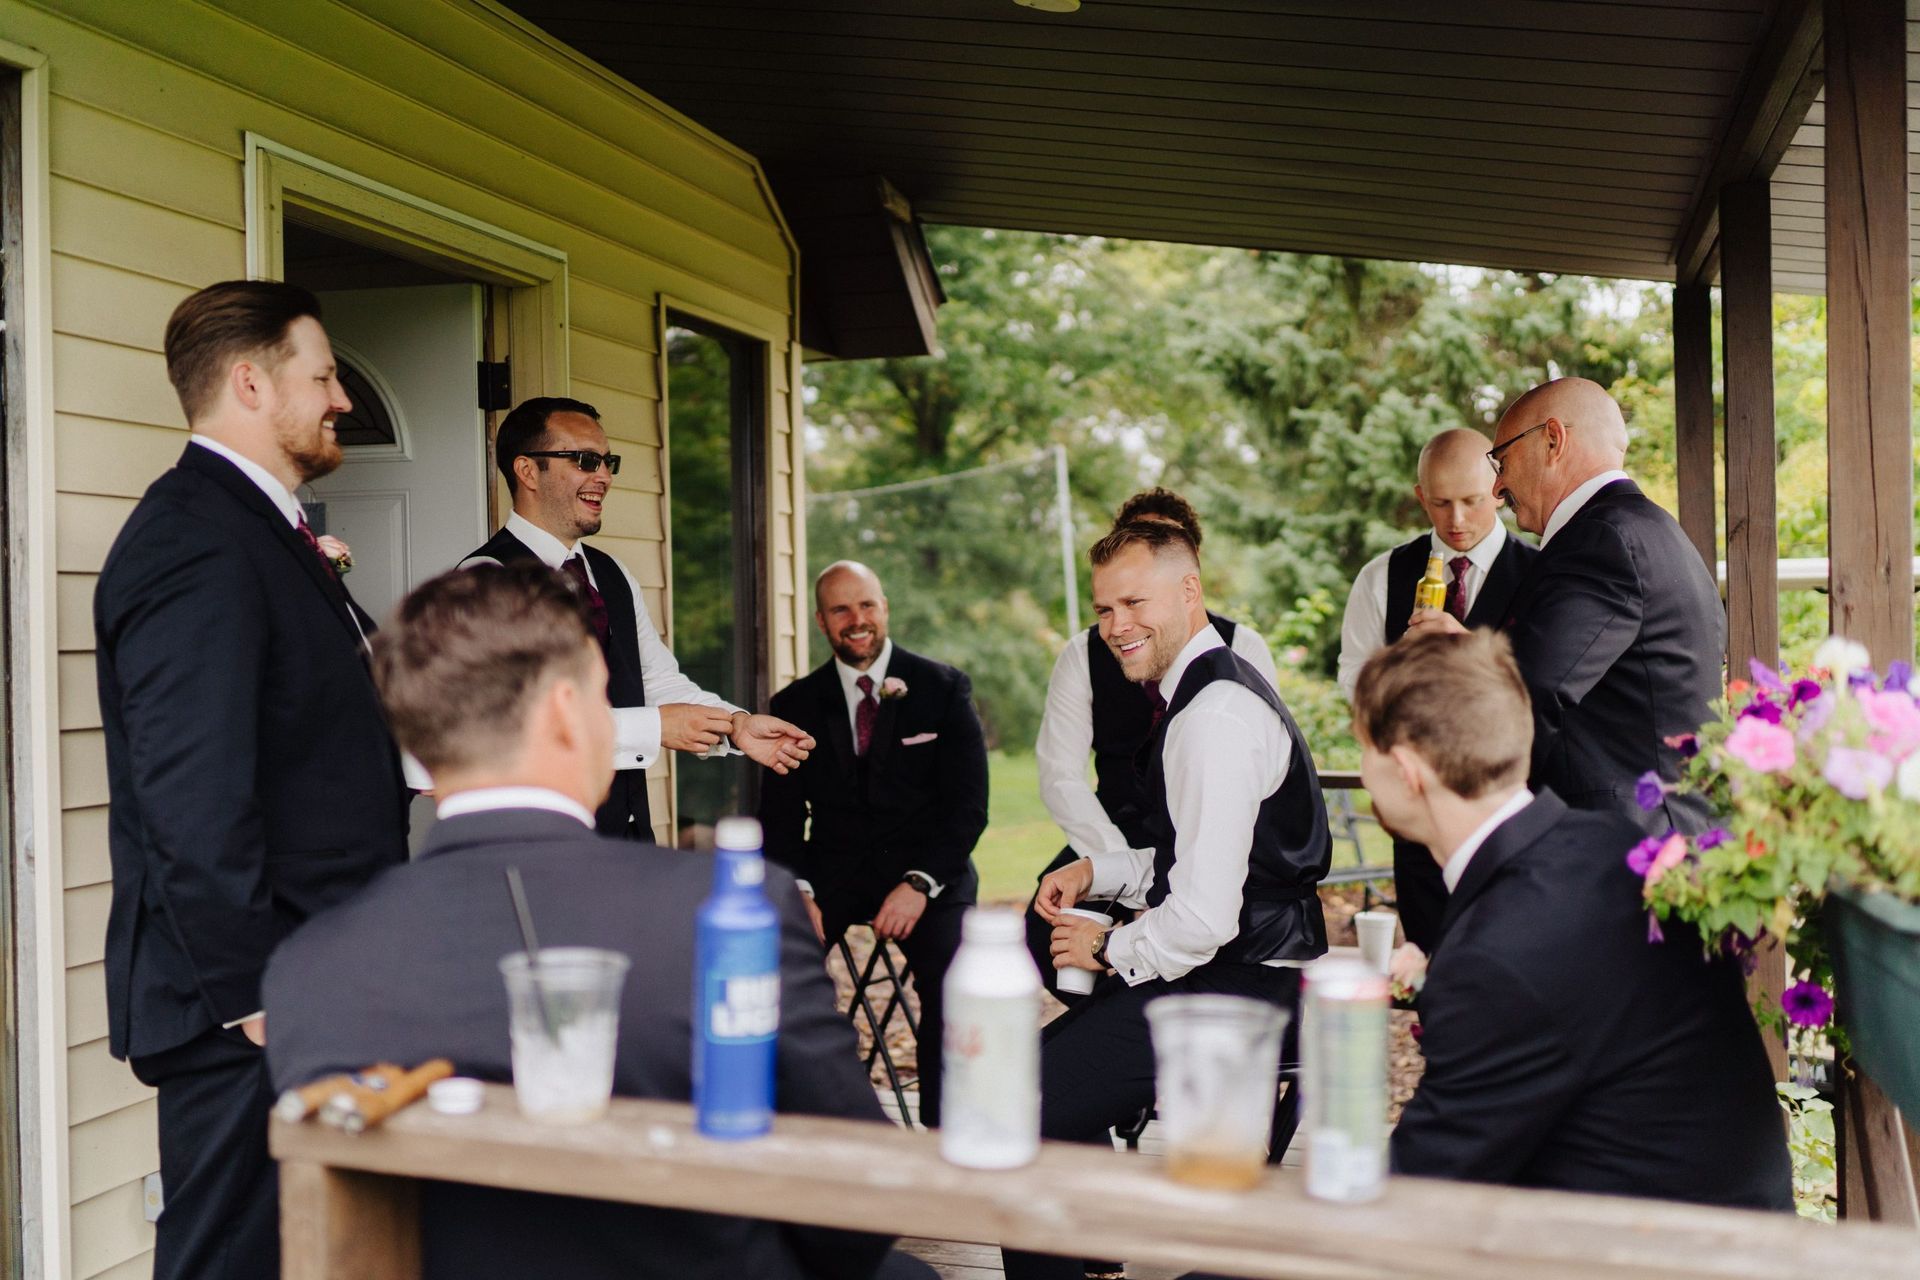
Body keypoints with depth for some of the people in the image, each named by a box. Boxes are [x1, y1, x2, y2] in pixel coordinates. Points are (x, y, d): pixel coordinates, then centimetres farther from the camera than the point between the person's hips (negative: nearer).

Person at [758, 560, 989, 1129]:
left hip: (928, 869, -2)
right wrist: (796, 890, -15)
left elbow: (967, 805, -2)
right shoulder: (796, 704, 10)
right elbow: (780, 815, 5)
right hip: (834, 868, 2)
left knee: (952, 979, -30)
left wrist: (920, 883, -17)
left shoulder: (942, 687, 4)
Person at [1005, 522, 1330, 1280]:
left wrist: (1111, 952, -9)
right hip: (1249, 971, 11)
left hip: (1239, 990, -11)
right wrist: (1096, 871, 12)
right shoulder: (1212, 687, 12)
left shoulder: (1214, 715, -21)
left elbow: (1203, 918, -26)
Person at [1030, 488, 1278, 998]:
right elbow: (1059, 774, -4)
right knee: (1047, 928, -25)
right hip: (1118, 830, 2)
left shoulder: (1241, 647, 1)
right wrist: (1124, 863, -17)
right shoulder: (1084, 655, 3)